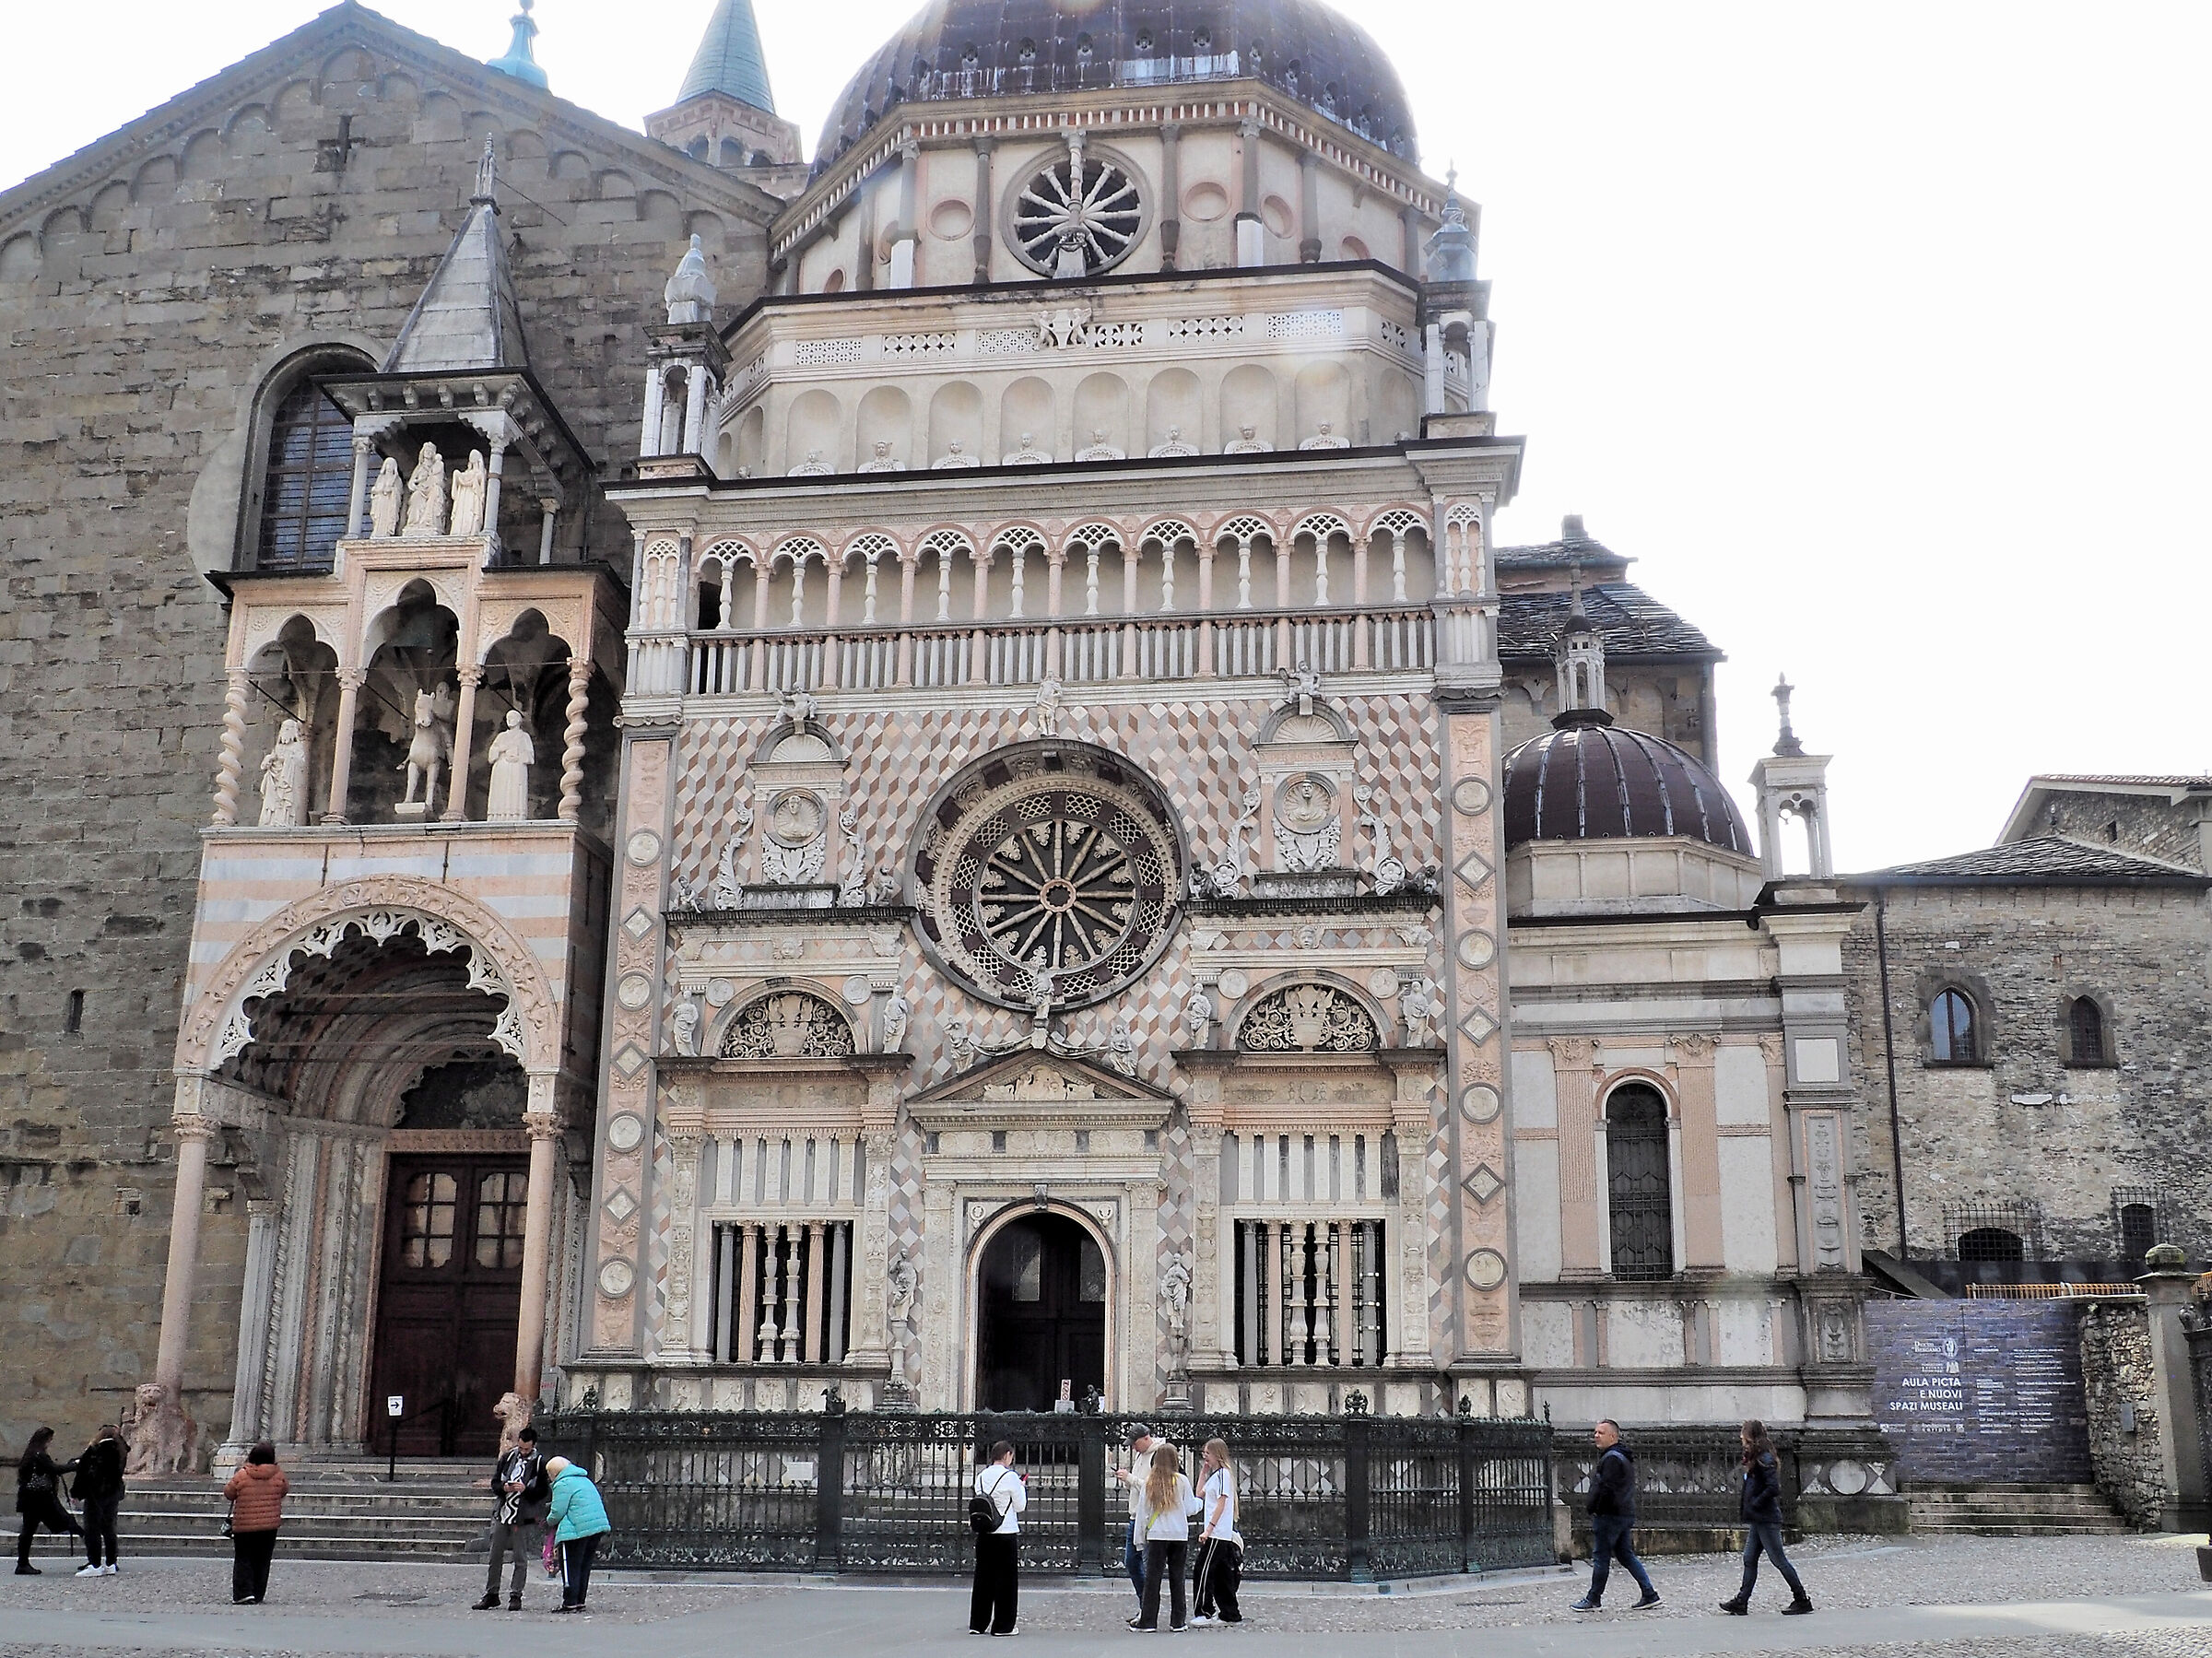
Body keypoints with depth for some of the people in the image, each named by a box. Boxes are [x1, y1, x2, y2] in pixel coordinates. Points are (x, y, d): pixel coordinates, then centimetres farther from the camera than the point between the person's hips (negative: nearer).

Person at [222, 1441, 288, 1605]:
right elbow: (285, 1490, 11)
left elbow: (228, 1494, 2)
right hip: (269, 1525, 2)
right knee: (262, 1561, 12)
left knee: (243, 1560, 7)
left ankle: (243, 1593, -5)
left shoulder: (241, 1476, -11)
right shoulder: (278, 1475, -6)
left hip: (244, 1526, -2)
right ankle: (258, 1595, 15)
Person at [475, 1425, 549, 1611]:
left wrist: (526, 1490, -21)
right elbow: (494, 1482, 12)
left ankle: (515, 1596, 8)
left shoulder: (540, 1463, -4)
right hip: (503, 1513, 4)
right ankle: (491, 1595, 16)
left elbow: (544, 1492, -5)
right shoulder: (507, 1458, 7)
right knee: (495, 1556, 8)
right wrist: (504, 1487, -10)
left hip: (523, 1518, -4)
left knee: (520, 1559, 0)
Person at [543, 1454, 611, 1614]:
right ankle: (580, 1601, 18)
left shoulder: (563, 1484, -6)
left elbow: (557, 1512, -11)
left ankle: (570, 1603, -2)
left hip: (578, 1530, -9)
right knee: (584, 1567, 15)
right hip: (598, 1527, 9)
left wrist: (549, 1521, 12)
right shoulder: (585, 1480, 22)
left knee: (570, 1568, -1)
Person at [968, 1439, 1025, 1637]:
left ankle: (977, 1624, 15)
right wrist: (1022, 1488, 14)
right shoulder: (1010, 1477, -9)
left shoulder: (982, 1476, 6)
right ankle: (1003, 1625, 6)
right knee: (1006, 1579, 4)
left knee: (983, 1577, 11)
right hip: (1006, 1533, -5)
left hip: (984, 1534, 5)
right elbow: (1020, 1506, -3)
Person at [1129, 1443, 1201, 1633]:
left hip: (1156, 1534, 0)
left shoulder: (1149, 1482, 0)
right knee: (1177, 1577, 8)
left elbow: (1143, 1511, 5)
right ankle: (1178, 1621, 12)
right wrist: (1199, 1500, 23)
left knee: (1152, 1577, 1)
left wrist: (1141, 1536, 14)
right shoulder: (1181, 1480, -3)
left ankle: (1148, 1621, -2)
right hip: (1179, 1535, 0)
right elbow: (1190, 1509, 1)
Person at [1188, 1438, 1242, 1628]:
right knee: (1221, 1575, 11)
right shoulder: (1214, 1475, 17)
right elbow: (1200, 1496, 22)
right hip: (1220, 1534, 9)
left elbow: (1221, 1504, -17)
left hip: (1218, 1534, -9)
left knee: (1202, 1571, -8)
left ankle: (1204, 1612, -7)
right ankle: (1230, 1614, 15)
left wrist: (1209, 1529, -20)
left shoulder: (1223, 1473, -11)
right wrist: (1203, 1474, 15)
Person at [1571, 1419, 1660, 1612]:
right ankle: (1650, 1594, 11)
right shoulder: (1623, 1456, 17)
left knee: (1600, 1556, -2)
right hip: (1625, 1515, 10)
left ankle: (1593, 1599, 5)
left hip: (1609, 1515, -10)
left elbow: (1605, 1488, -22)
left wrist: (1593, 1510, -12)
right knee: (1626, 1555, 14)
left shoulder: (1611, 1458, -17)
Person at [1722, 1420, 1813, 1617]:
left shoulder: (1765, 1460, -16)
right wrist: (1744, 1505, 11)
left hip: (1767, 1520, -10)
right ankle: (1741, 1602, 12)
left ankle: (1802, 1600, 6)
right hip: (1758, 1520, 10)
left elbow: (1773, 1488, -24)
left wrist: (1755, 1504, -18)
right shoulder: (1755, 1460, 14)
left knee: (1779, 1560, -3)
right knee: (1749, 1560, 9)